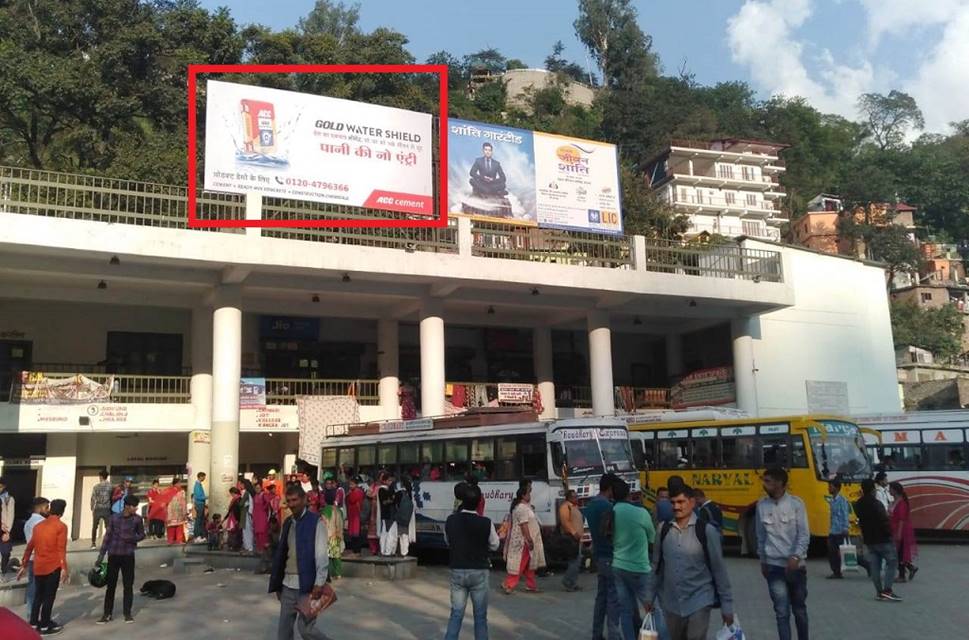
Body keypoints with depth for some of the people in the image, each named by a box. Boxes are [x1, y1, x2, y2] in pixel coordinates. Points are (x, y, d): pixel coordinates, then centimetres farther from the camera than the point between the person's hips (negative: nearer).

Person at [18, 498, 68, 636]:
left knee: (38, 595, 17)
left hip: (38, 567, 6)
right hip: (53, 567, -6)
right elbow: (61, 549, -16)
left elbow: (29, 547, 14)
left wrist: (24, 565, 22)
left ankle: (34, 624, 21)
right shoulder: (61, 526, -9)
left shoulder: (38, 525, 11)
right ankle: (44, 626, 8)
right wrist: (64, 568, -16)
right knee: (49, 596, 3)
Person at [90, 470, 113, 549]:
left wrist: (92, 509, 7)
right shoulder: (110, 486, -2)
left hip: (97, 509, 0)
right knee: (108, 527, 6)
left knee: (95, 526, 13)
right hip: (107, 509, 0)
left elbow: (93, 498, -3)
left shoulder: (96, 486, -5)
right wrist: (111, 508, 12)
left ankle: (93, 543, 15)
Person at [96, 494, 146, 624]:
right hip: (113, 555, 0)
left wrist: (132, 538, -15)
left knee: (128, 585, 3)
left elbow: (142, 535, 7)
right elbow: (107, 536, 2)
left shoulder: (137, 519, -3)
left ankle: (127, 613, 13)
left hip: (128, 556, 0)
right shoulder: (114, 518, -4)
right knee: (111, 585, 6)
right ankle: (107, 614, 16)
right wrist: (101, 556, 0)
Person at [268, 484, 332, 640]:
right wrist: (277, 583, 11)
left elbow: (322, 555, -14)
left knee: (306, 627, -4)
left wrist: (319, 583, -21)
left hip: (307, 584, -7)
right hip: (288, 584, 7)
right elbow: (281, 553, 10)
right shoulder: (287, 523, 10)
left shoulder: (316, 523, -10)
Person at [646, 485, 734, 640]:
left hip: (698, 602, -4)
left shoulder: (706, 530, -9)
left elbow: (719, 569, -6)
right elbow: (658, 566, 9)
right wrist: (649, 595, 9)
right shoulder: (664, 529, 1)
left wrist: (726, 605, -5)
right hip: (671, 603, 4)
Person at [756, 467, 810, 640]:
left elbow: (804, 534, -8)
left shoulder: (796, 503, -6)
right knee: (782, 612, -3)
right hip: (774, 566, 1)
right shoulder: (761, 505, 1)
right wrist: (762, 561, 15)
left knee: (799, 609, 14)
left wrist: (796, 556, -19)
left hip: (796, 565, -1)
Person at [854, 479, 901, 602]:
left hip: (869, 540, 7)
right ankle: (887, 591, -7)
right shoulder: (876, 504, -19)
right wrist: (889, 533, -8)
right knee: (892, 562, 1)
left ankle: (879, 592, 11)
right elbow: (884, 521, -19)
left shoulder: (859, 505, 6)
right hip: (882, 538, -7)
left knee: (874, 566, 9)